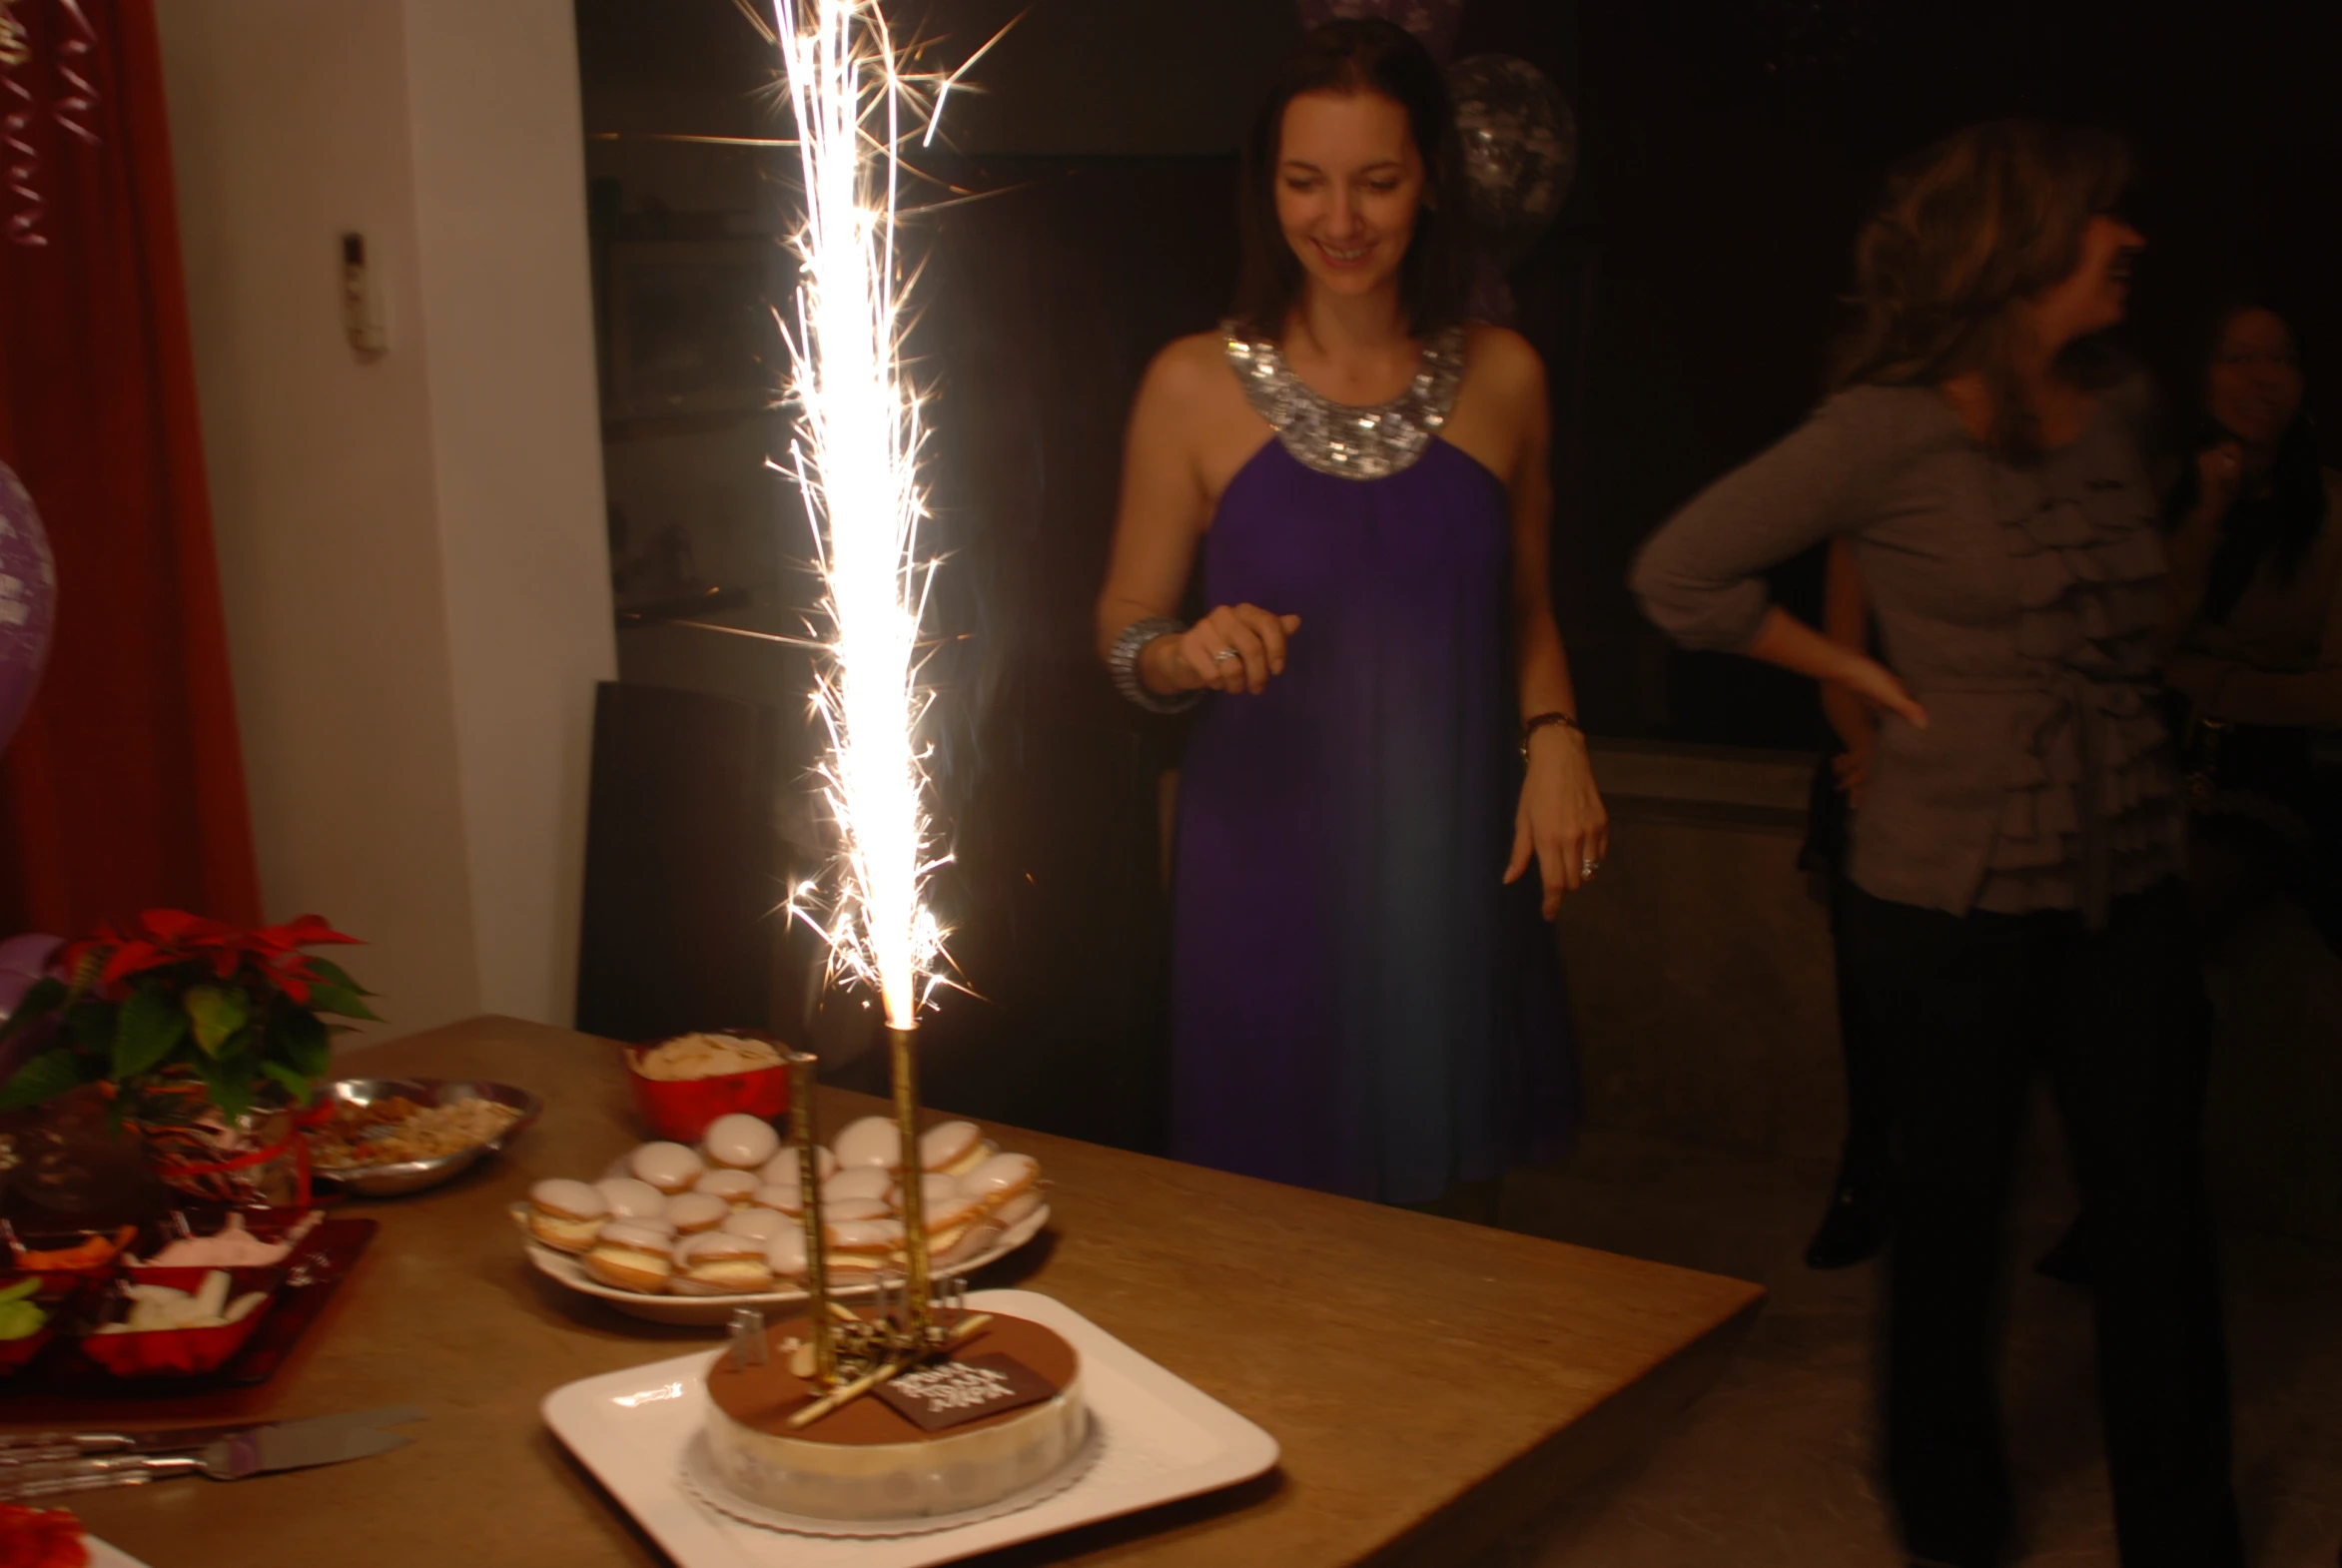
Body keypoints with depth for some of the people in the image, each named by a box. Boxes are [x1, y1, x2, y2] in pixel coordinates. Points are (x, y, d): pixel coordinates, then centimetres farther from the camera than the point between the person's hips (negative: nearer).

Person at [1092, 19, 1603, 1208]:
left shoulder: (1501, 377, 4)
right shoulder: (1196, 386, -3)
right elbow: (1122, 631, 3)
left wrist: (1554, 737, -3)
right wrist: (1187, 655, -19)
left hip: (1452, 865, 2)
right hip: (1268, 864, -2)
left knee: (1446, 1213, 10)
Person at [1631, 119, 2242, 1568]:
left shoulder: (2122, 409, 5)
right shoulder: (1892, 433, -12)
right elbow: (1681, 572, -10)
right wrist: (1856, 670, -7)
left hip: (2129, 892, 4)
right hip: (1955, 901, -4)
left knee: (2159, 1217, 6)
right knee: (1956, 1207, 11)